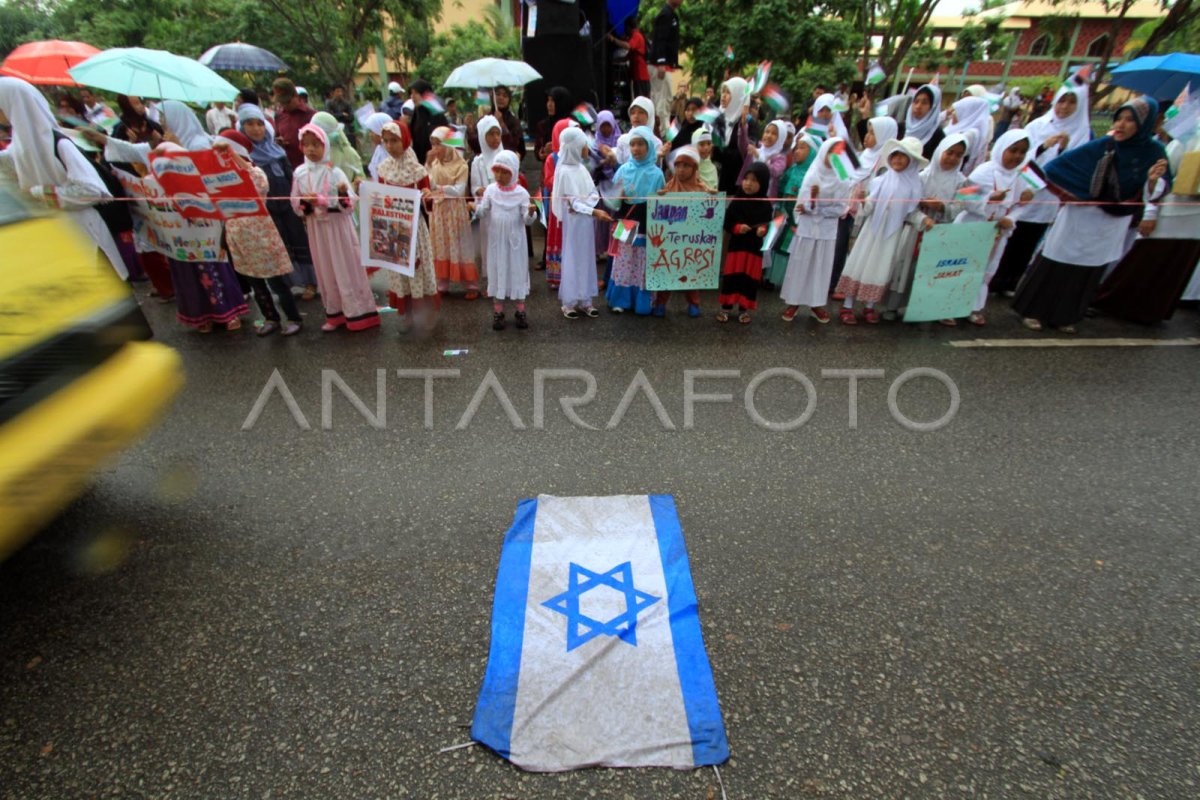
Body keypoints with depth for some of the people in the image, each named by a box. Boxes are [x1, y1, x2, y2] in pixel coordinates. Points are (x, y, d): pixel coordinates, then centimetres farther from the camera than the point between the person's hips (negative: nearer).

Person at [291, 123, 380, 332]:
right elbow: (294, 203, 5)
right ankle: (335, 314, 20)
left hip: (339, 226, -4)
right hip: (316, 228, 4)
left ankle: (358, 312, 10)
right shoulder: (299, 173, 2)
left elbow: (350, 202, -11)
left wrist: (343, 195, -32)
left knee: (347, 268, 2)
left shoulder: (334, 172, -7)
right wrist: (305, 203, -15)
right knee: (326, 270, 9)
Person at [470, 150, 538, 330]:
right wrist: (478, 203, -21)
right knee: (497, 272, 8)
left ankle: (520, 311, 18)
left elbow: (527, 220, -9)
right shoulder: (490, 190, -2)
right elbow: (481, 214, -1)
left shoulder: (521, 192, -6)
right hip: (496, 240, 2)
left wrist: (531, 212, -30)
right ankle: (498, 311, 18)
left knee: (517, 271, 6)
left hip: (515, 241, -1)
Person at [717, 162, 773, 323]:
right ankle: (726, 307, 16)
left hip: (755, 248, 1)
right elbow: (726, 223, -3)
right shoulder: (736, 202, -4)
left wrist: (764, 230, -19)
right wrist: (737, 228, -19)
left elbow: (769, 225, 2)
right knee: (731, 277, 4)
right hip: (736, 245, -1)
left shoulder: (765, 205, -3)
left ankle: (744, 309, 19)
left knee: (750, 279, 7)